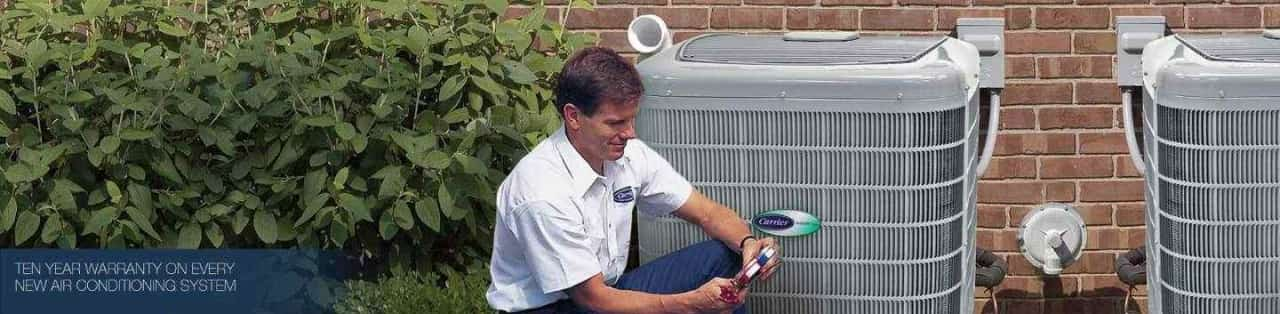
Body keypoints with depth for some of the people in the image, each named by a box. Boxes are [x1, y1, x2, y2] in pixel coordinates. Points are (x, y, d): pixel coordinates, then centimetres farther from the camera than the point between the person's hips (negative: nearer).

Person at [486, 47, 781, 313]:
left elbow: (707, 213, 3)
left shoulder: (630, 155, -6)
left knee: (722, 257, -5)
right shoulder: (543, 193, -27)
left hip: (606, 290, 8)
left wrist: (747, 242, -21)